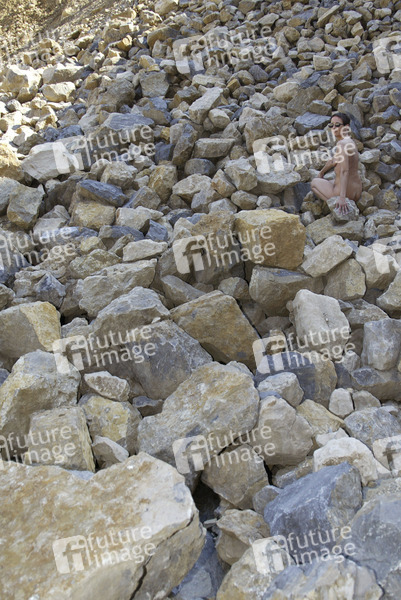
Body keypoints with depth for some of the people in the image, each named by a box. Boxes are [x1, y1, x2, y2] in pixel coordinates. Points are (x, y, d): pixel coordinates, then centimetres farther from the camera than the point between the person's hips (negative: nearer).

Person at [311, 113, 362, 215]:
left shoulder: (342, 143, -19)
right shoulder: (350, 141, 9)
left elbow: (345, 171, -30)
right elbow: (333, 161, 25)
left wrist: (342, 197, -38)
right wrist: (321, 173, 39)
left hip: (344, 192, -9)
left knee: (314, 182, 17)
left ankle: (334, 204, 2)